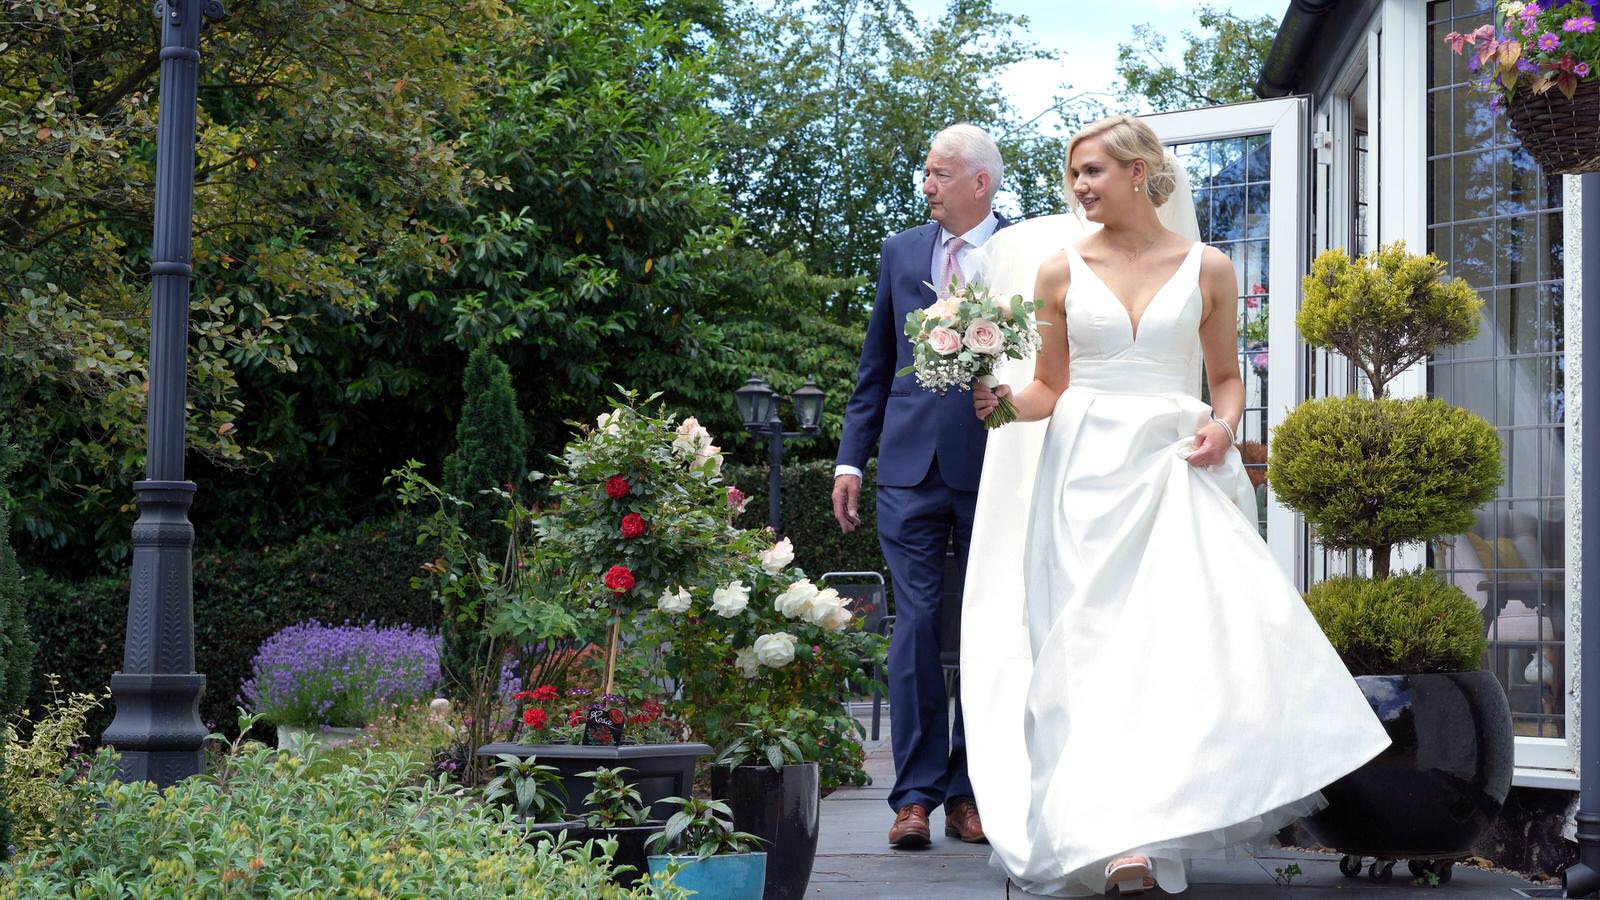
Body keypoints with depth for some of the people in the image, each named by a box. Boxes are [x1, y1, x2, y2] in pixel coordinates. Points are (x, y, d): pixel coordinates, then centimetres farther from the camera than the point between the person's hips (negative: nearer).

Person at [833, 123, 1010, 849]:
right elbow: (876, 368, 15)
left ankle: (969, 792, 12)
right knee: (917, 625, -1)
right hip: (911, 467, 2)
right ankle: (915, 796, 2)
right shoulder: (900, 253, 12)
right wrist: (851, 459, 9)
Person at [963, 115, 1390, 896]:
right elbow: (1050, 390, 11)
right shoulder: (1061, 270, 7)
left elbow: (1226, 376, 15)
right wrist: (1004, 399, -9)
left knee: (1197, 632, -15)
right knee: (1101, 648, -6)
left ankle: (1157, 825, -10)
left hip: (1177, 472, 0)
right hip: (1088, 472, 0)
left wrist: (1223, 427, -5)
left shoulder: (1205, 268, 7)